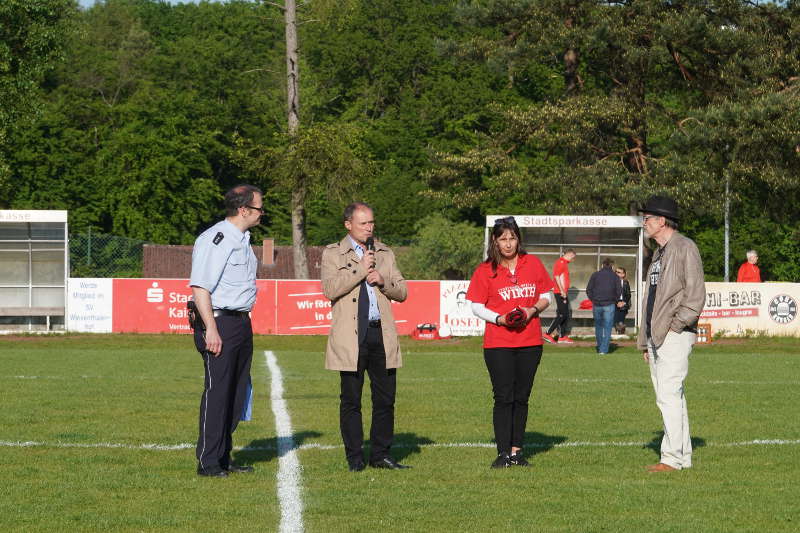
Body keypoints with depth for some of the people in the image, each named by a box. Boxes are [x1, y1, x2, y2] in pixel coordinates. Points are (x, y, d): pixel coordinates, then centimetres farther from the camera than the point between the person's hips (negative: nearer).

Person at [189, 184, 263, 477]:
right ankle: (208, 462, -3)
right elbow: (200, 288, -20)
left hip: (242, 321, 10)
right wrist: (211, 329, -24)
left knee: (236, 393, 11)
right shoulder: (215, 240, -14)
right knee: (217, 392, -8)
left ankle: (223, 458, 19)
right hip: (219, 322, -10)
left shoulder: (243, 239, 17)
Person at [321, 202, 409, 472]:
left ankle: (381, 454, 12)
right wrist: (361, 269, -12)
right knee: (351, 400, 0)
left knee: (385, 398, 3)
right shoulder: (333, 253, 4)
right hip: (351, 337, -4)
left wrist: (383, 281, -5)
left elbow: (402, 292, 14)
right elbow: (330, 289, -11)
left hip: (382, 334, 4)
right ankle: (354, 457, 6)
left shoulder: (384, 253, 17)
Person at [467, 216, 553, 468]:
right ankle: (503, 453, -3)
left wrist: (533, 310, -8)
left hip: (530, 342, 3)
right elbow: (476, 306, 1)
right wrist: (500, 319, -15)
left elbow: (546, 296, 13)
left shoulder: (533, 263, 7)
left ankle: (517, 451, 12)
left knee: (521, 398, 6)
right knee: (504, 398, -6)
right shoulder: (485, 270, 0)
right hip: (498, 343, -2)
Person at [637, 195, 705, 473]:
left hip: (675, 335, -10)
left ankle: (673, 457, -13)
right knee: (667, 397, 10)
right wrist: (645, 340, 21)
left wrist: (675, 325, -17)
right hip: (656, 336, 10)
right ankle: (683, 456, 15)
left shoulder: (684, 248, -8)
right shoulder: (659, 253, 21)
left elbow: (695, 294, -14)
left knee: (669, 395, -14)